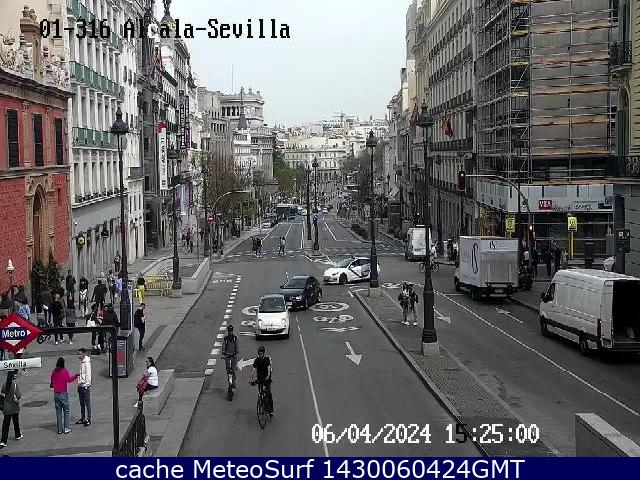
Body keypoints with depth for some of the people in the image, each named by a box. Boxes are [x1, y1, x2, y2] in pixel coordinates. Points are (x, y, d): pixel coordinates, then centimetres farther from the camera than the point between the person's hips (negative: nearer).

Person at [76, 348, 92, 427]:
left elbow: (88, 375, -17)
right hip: (80, 386, 9)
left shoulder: (87, 363, -16)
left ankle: (88, 419, 3)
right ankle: (82, 418, 23)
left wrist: (86, 385, -16)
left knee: (87, 403, -2)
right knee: (82, 403, 15)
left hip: (85, 386, -9)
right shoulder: (81, 362, 10)